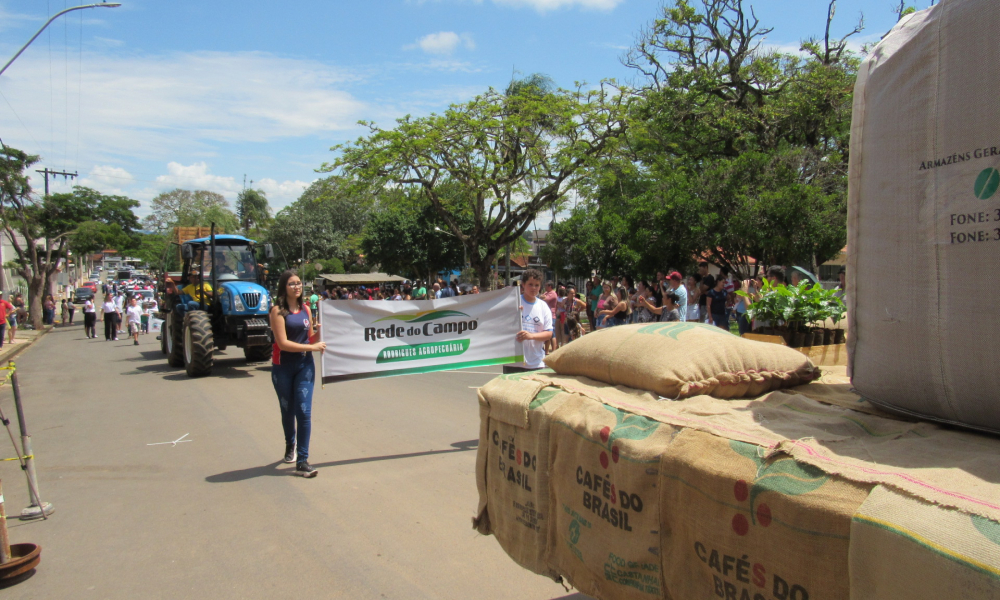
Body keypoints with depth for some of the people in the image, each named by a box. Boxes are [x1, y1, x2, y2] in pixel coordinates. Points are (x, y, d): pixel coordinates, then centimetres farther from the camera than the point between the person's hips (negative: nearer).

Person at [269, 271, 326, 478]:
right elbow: (283, 343, -16)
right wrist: (312, 347, -16)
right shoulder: (278, 310, -8)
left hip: (305, 365, 2)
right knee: (288, 411, 14)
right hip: (283, 366, -2)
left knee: (304, 411, -8)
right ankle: (290, 446, 42)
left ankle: (302, 462, -6)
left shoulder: (306, 309, 7)